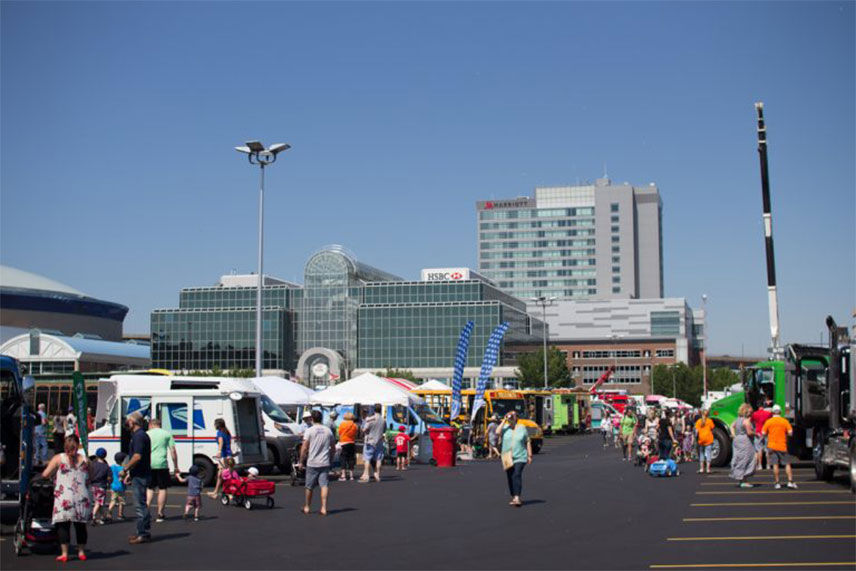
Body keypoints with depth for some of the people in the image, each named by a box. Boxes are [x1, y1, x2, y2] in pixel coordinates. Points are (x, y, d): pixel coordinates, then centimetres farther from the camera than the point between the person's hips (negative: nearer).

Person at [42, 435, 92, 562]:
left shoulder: (58, 458, -1)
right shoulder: (84, 459, 6)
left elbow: (45, 474, 1)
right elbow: (89, 479, 10)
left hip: (64, 498, -3)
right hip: (82, 498, 3)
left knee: (63, 525, 2)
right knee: (80, 525, 10)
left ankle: (64, 554, -1)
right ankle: (81, 552, 15)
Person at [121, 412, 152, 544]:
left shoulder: (138, 436, -15)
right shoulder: (141, 435, 18)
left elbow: (137, 457, -24)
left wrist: (124, 470, -16)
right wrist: (130, 473, 23)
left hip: (140, 476, -11)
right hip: (140, 474, 11)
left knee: (141, 505, -7)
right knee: (141, 504, 14)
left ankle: (143, 534, -5)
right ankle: (143, 533, 20)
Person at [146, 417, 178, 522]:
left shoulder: (146, 434, 9)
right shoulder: (167, 434, 7)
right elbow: (173, 451, 3)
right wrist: (175, 466, 7)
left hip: (149, 464, 1)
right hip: (162, 464, -1)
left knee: (150, 488, 15)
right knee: (162, 489, 6)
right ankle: (160, 515, 6)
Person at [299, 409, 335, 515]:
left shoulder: (309, 431, -5)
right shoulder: (328, 431, 7)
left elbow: (304, 448, -8)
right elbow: (333, 448, 12)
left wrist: (301, 461, 2)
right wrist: (330, 459, 23)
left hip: (312, 463, -2)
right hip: (325, 463, 2)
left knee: (309, 487, 11)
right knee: (324, 485, -2)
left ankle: (307, 507, 25)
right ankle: (324, 508, -13)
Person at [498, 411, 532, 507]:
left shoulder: (522, 428, 2)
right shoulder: (505, 428, 3)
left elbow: (528, 442, 6)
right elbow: (497, 432, -18)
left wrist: (530, 455, 3)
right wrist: (504, 421, -14)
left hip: (520, 457, -3)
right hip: (507, 458, 3)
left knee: (517, 475, -18)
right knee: (510, 477, 9)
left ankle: (517, 498, -25)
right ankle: (513, 497, 22)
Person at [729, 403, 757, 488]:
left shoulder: (738, 419, 11)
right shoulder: (747, 420, -16)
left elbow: (732, 426, 21)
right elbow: (749, 432, -21)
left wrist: (734, 435, 15)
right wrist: (756, 434, -3)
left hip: (737, 441, 9)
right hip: (745, 442, -9)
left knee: (739, 460, 13)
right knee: (745, 461, -4)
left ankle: (739, 480, 18)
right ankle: (743, 481, -3)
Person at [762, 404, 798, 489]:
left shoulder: (768, 422, 0)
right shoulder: (785, 421, -2)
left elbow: (763, 433, 0)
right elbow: (790, 433, -7)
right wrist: (785, 433, 14)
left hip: (772, 446, 1)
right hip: (782, 446, -1)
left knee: (775, 465, 2)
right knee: (787, 464, 7)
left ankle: (777, 483, 1)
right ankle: (790, 481, 0)